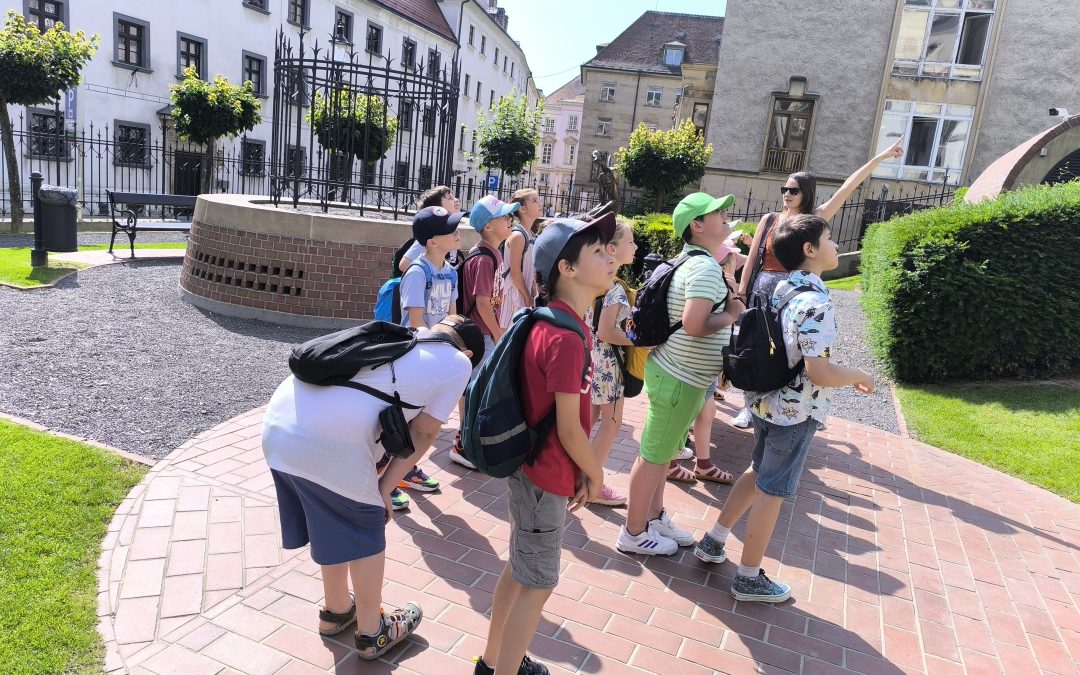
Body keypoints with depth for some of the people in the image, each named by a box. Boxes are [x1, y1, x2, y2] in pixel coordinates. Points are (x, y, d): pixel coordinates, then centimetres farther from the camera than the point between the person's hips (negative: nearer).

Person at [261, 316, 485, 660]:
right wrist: (384, 489, 14)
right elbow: (421, 433, 7)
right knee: (365, 535, 17)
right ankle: (371, 633, 35)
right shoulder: (458, 364, 10)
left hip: (277, 424, 7)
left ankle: (336, 611, 48)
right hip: (329, 444, -7)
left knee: (332, 525, 28)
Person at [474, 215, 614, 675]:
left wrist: (580, 473, 13)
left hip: (530, 467, 10)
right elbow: (569, 430, -22)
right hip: (546, 475, -10)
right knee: (538, 584, 6)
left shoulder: (552, 323, 4)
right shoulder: (566, 338, -26)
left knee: (519, 568, 23)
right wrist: (595, 475, -5)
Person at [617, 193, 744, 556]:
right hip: (679, 379, -10)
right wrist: (731, 315, -15)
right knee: (654, 456, 2)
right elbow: (694, 324, -31)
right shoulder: (705, 267, -21)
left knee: (662, 453, 21)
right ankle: (634, 533, 16)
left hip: (674, 372, 10)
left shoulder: (691, 261, 11)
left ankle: (654, 517, 36)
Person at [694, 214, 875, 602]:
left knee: (759, 474, 25)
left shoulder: (783, 289, 5)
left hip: (766, 402, 9)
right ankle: (749, 579, 19)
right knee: (771, 492, 4)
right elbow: (819, 372, -28)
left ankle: (713, 542, 34)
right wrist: (859, 377, -10)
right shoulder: (816, 303, -23)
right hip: (795, 413, -8)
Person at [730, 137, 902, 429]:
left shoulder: (814, 219, 0)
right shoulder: (769, 219, 4)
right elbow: (752, 259, 5)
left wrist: (880, 157, -6)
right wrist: (741, 293, 3)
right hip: (762, 292, 1)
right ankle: (750, 406, 20)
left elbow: (846, 189, -4)